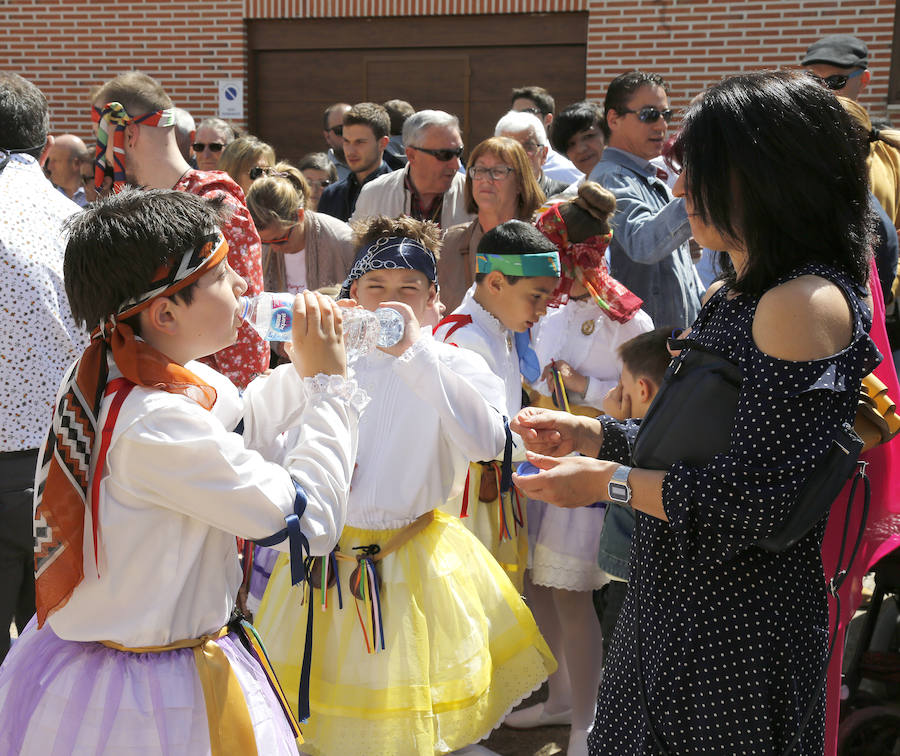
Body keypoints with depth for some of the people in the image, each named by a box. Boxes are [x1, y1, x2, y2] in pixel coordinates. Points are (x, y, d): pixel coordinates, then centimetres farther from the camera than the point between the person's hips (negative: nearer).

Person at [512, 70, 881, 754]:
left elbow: (760, 500, -24)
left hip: (740, 630, -9)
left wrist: (609, 481, -17)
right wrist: (591, 435, 3)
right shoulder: (738, 294, 10)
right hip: (682, 605, 9)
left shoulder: (806, 303, -20)